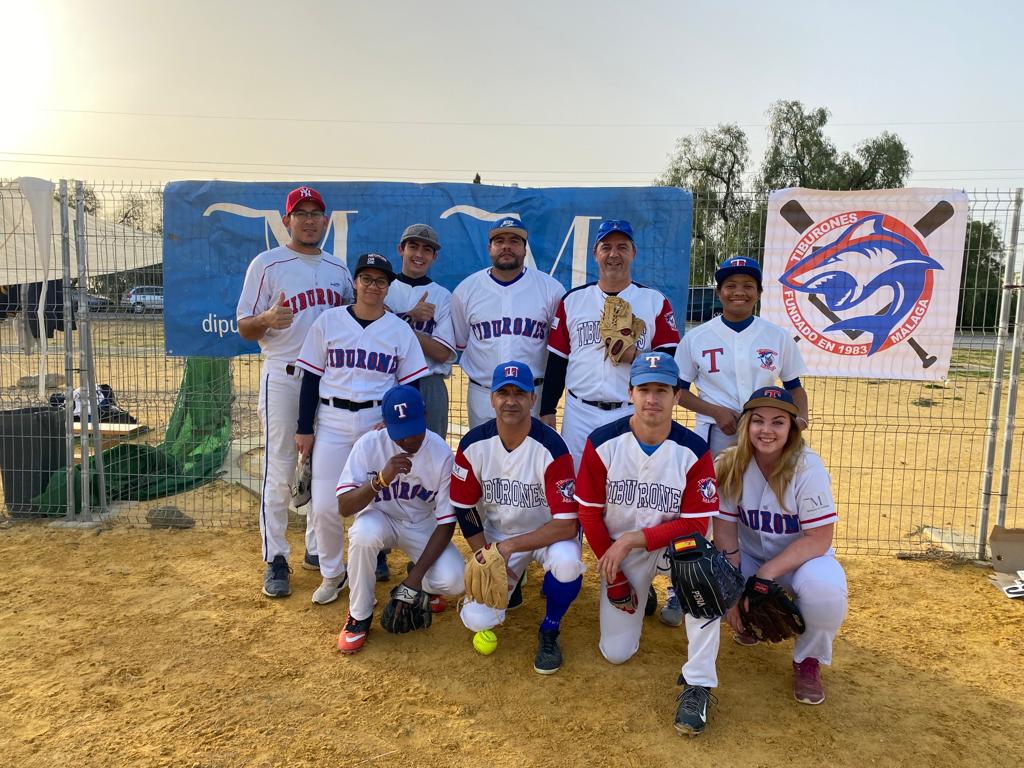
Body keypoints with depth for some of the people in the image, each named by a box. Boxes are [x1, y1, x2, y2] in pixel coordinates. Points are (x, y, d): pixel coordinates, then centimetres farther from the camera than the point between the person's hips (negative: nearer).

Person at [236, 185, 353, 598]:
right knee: (280, 471, -2)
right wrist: (268, 319, -25)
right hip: (285, 378, -5)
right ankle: (275, 560, 9)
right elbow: (244, 327, -3)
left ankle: (317, 550, 25)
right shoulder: (266, 264, -1)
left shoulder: (339, 269, 13)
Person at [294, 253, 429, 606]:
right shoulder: (328, 321, 4)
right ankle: (332, 574, 23)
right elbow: (311, 378, 4)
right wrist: (304, 428, 1)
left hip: (379, 423, 0)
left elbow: (409, 385, 4)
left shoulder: (400, 329, 4)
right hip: (332, 421, 1)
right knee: (325, 506, -1)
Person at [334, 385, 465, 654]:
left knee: (452, 582, -25)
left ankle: (423, 583, 15)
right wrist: (382, 479, -45)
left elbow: (447, 523, -18)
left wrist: (416, 576, -24)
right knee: (363, 534, -36)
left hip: (424, 526, 0)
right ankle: (359, 616, -11)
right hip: (381, 519, 0)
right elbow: (344, 507, -28)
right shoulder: (369, 444, -23)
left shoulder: (441, 454, -23)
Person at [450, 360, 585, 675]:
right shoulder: (473, 444, -14)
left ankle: (549, 631, -4)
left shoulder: (551, 448, -26)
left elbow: (566, 525, -27)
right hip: (496, 533, 3)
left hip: (548, 533, -3)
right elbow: (464, 509, -3)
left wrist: (508, 547, -29)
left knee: (567, 563, -37)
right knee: (478, 620, -12)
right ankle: (514, 576, 23)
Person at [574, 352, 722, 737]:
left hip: (671, 543, -1)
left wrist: (633, 539, -27)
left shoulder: (694, 451, -18)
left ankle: (697, 684, -23)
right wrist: (614, 576, -7)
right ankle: (640, 597, 34)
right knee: (616, 652, 0)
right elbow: (589, 513, -8)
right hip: (618, 549, 1)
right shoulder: (602, 443, -16)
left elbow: (696, 525, -18)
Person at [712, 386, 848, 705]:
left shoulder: (807, 467, -23)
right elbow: (725, 530, -11)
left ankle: (808, 661, -2)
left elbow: (818, 540, -23)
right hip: (751, 557, 3)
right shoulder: (731, 464, -14)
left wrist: (766, 573, -29)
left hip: (803, 558, -3)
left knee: (824, 588, -35)